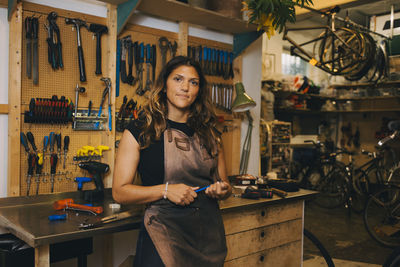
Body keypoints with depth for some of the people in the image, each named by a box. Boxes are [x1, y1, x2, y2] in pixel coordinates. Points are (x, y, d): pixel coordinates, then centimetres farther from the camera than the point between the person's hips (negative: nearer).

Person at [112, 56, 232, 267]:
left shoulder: (209, 134, 7)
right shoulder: (139, 131, -5)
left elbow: (224, 184, 15)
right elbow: (119, 192, -7)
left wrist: (222, 190, -8)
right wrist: (166, 190, -19)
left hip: (209, 234, 4)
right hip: (164, 234, -4)